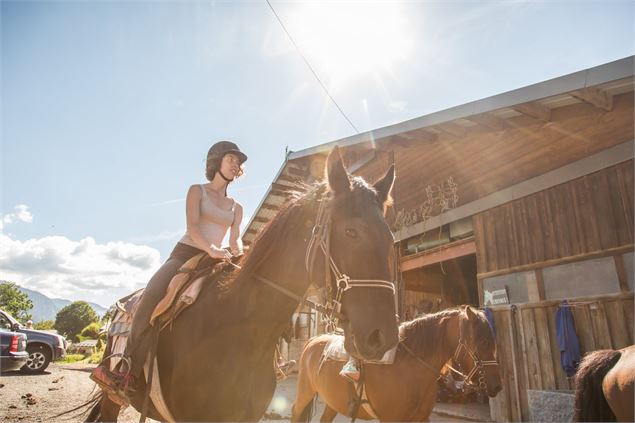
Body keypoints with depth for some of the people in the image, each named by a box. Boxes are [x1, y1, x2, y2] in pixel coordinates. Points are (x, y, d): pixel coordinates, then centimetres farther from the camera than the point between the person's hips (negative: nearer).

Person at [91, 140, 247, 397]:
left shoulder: (237, 208, 21)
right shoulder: (197, 191, 9)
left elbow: (235, 241, 9)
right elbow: (192, 226, -8)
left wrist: (239, 255, -16)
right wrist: (211, 249, -26)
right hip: (185, 253, -4)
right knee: (153, 295, -32)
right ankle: (128, 369, -27)